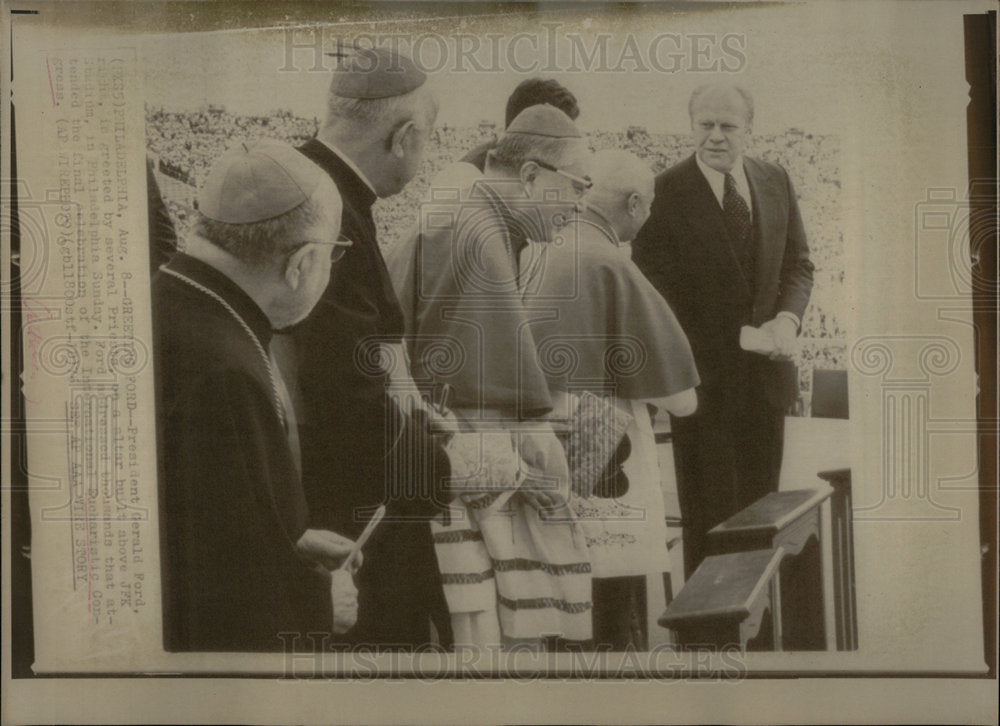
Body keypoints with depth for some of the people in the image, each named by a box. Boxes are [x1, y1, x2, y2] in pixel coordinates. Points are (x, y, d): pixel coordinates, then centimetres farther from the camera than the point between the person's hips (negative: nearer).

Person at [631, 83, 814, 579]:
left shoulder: (776, 181, 9)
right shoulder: (664, 193, -7)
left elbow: (798, 262, 13)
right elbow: (651, 289, -8)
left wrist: (788, 317, -7)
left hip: (765, 370, 5)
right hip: (702, 375, -5)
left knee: (762, 503, 15)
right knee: (709, 509, 3)